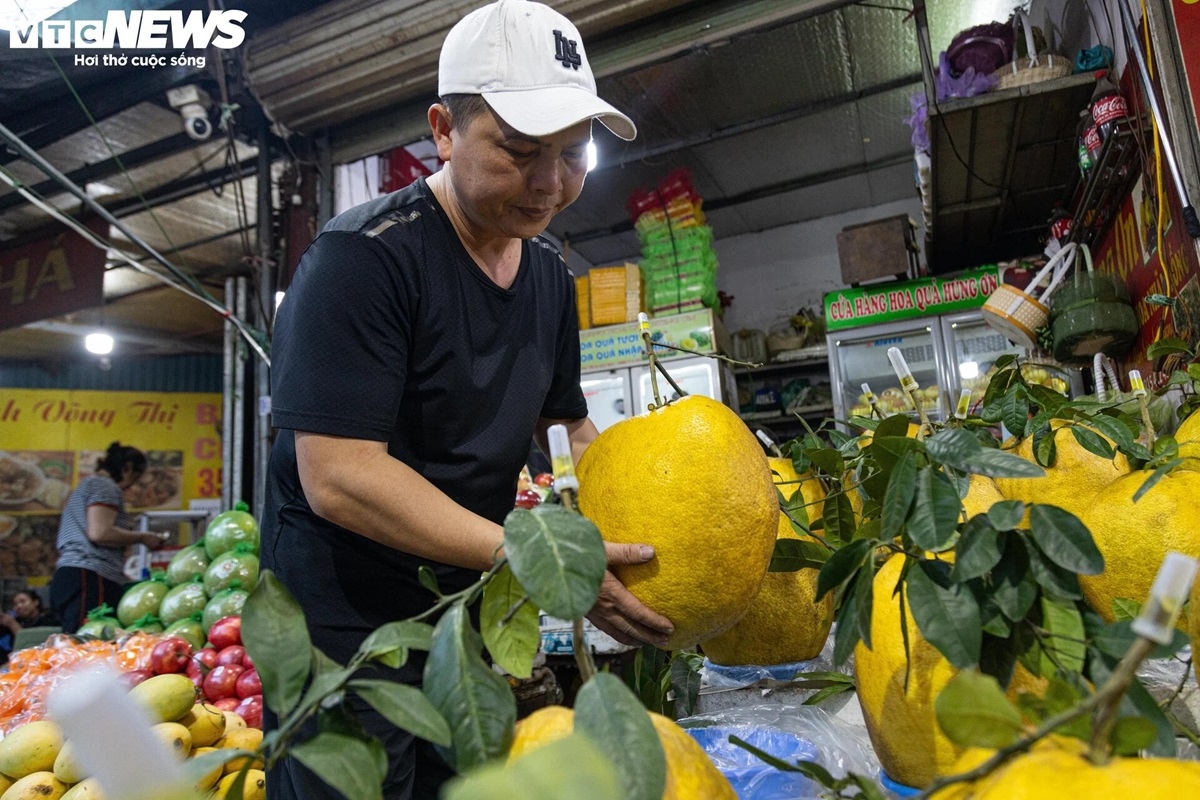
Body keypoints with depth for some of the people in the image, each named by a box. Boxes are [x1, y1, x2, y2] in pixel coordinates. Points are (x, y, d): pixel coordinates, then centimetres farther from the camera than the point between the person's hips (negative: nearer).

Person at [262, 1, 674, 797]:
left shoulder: (551, 273, 2)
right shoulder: (364, 256, -21)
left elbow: (567, 425, 11)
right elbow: (339, 475, -27)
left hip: (472, 603, 7)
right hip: (348, 617, -7)